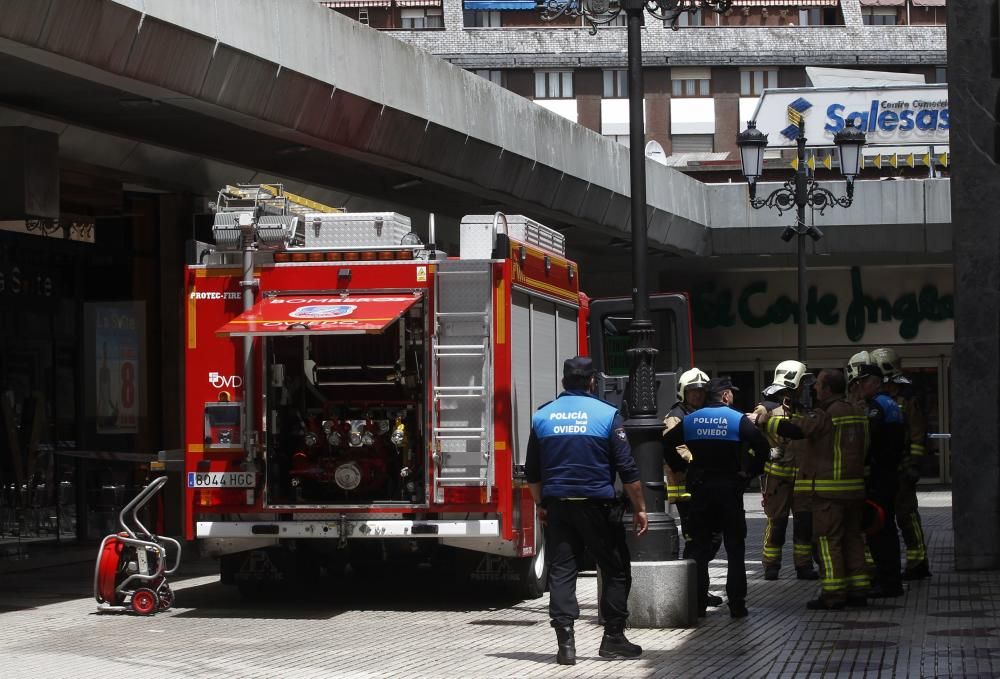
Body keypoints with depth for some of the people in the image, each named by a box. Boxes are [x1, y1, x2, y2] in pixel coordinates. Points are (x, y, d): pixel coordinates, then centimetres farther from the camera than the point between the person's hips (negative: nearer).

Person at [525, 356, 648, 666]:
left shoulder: (542, 416, 5)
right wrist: (640, 509, 1)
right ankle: (613, 638, 10)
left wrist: (541, 506, 25)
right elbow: (627, 469, -6)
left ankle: (565, 643, -4)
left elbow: (532, 472, 12)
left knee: (561, 572, 3)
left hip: (558, 506, 3)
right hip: (597, 506, -3)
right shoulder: (607, 414, -5)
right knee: (616, 571, 10)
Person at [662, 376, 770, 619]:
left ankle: (698, 603, 8)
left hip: (699, 489, 3)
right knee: (735, 548, 3)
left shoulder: (690, 420, 5)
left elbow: (667, 444, 6)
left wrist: (682, 468, 11)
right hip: (729, 488, -3)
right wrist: (750, 472, -3)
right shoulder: (737, 419, -5)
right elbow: (762, 446, -14)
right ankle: (737, 604, -1)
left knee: (700, 547, 9)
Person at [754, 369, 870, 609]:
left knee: (828, 540, -4)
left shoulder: (825, 415, -14)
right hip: (855, 487, 8)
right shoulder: (858, 413, 12)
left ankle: (832, 594, -6)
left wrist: (766, 420, -6)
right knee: (852, 537, 13)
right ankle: (858, 590, 14)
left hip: (829, 489, -8)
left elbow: (792, 429, -21)